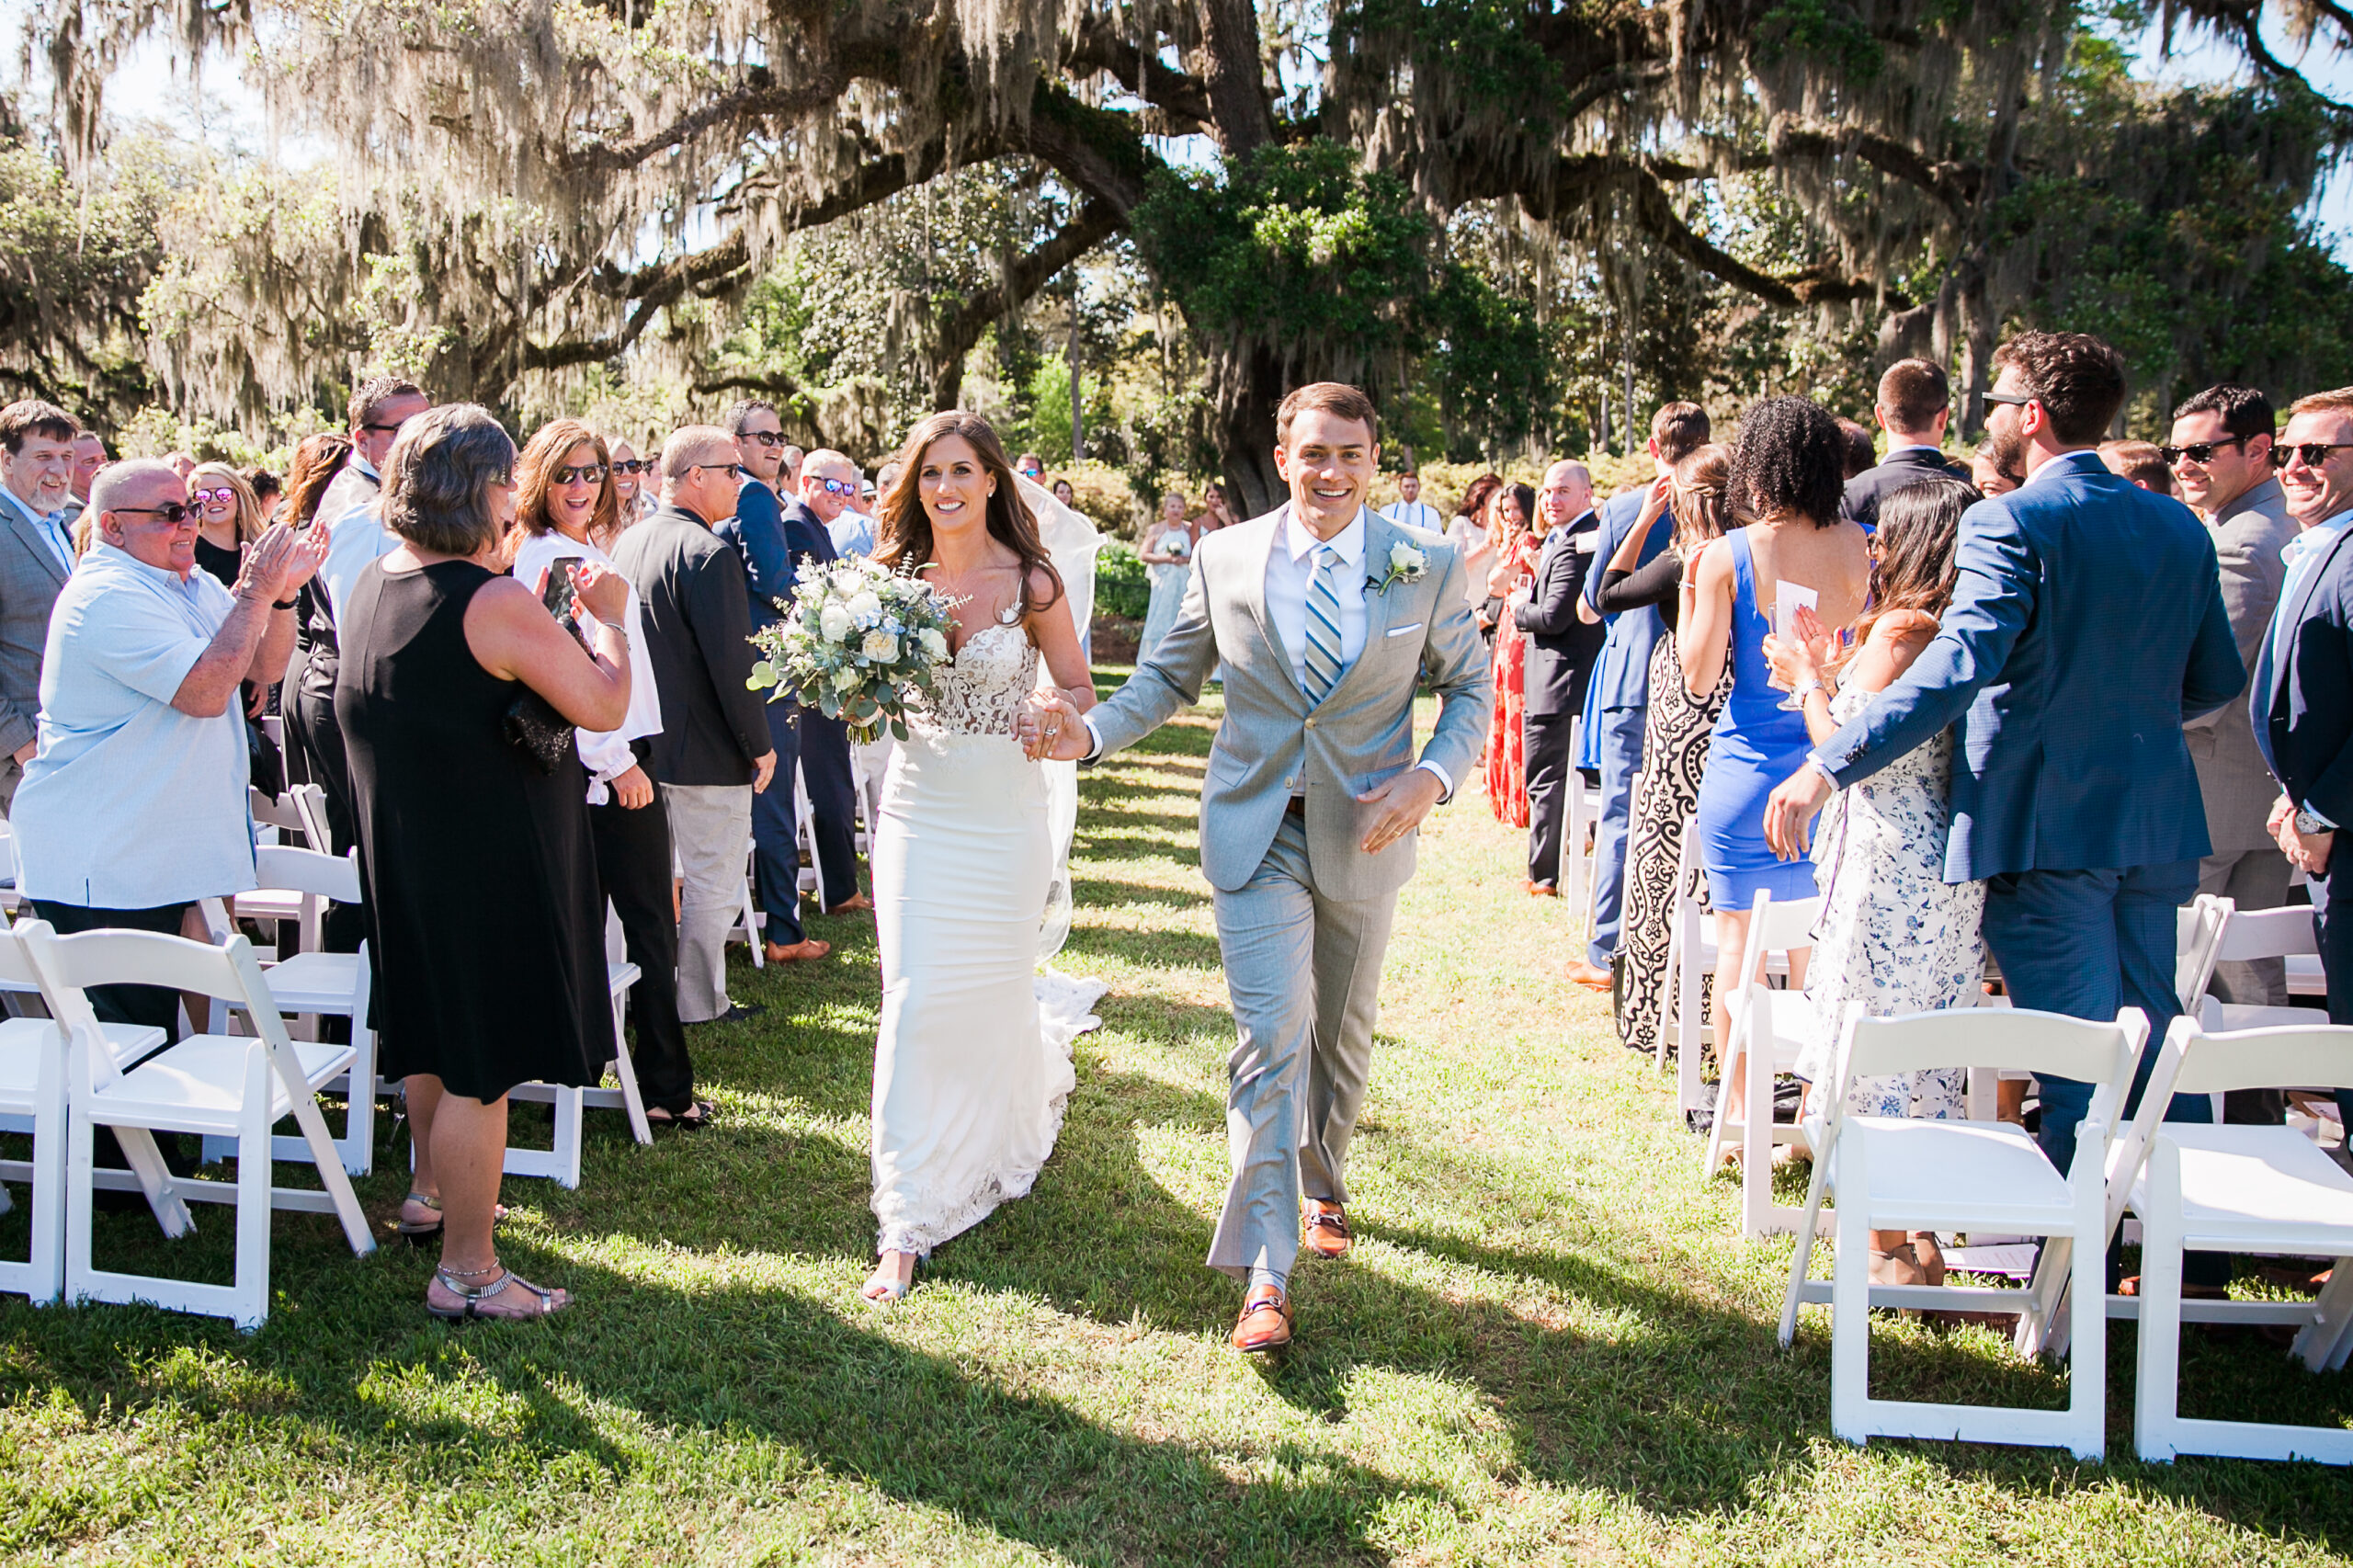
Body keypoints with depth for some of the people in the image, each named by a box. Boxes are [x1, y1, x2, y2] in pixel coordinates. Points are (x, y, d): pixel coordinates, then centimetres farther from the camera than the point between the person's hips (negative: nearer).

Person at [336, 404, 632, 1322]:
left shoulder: (367, 588, 4)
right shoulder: (495, 602, -23)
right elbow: (604, 705, -18)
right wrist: (606, 618, -2)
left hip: (403, 857, 9)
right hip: (492, 866, -9)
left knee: (436, 1033, 27)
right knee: (482, 1070, 0)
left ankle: (431, 1188, 47)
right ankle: (466, 1272, 9)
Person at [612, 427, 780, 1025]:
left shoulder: (628, 541, 6)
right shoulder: (709, 554, -21)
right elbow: (733, 663, -22)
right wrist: (760, 745, -12)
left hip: (646, 742, 9)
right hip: (707, 750, -9)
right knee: (712, 883, 4)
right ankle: (699, 1004, 12)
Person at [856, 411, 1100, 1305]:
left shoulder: (1031, 584, -6)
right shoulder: (897, 577, 3)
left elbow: (1080, 695, 3)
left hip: (1003, 813, -2)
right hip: (916, 805, 2)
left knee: (992, 998, 10)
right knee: (914, 1004, -3)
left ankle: (1040, 1075, 48)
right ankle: (906, 1225, 4)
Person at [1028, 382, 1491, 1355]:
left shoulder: (1427, 569, -5)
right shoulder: (1224, 558, -4)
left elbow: (1468, 686, 4)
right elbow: (1172, 675, 5)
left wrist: (1431, 778, -14)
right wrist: (1093, 732, -13)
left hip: (1365, 835, 2)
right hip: (1255, 833, -1)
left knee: (1342, 1036, 18)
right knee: (1270, 1035, -11)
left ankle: (1323, 1189, 45)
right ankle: (1265, 1272, -5)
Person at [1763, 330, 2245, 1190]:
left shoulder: (2010, 522, -14)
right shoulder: (2178, 525, 8)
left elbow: (1959, 665, -27)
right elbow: (2216, 680, 13)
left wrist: (1827, 767, -30)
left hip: (2047, 827, -6)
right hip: (2157, 824, 7)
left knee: (2074, 1064, 1)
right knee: (2160, 1046, 19)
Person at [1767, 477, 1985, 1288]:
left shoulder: (1896, 633, -15)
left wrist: (1808, 682, 0)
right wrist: (1829, 674, 17)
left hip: (1888, 866, -9)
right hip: (1948, 864, 9)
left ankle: (1888, 1245, 8)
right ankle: (1923, 1234, 24)